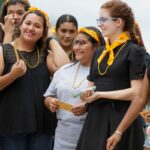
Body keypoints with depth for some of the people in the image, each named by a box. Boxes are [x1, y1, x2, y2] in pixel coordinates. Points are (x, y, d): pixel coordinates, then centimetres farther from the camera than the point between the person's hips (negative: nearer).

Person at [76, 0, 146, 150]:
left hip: (122, 118, -6)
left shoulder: (134, 51, -5)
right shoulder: (99, 53, 17)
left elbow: (136, 92, -13)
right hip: (96, 117, 6)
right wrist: (86, 94, -6)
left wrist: (100, 94, -14)